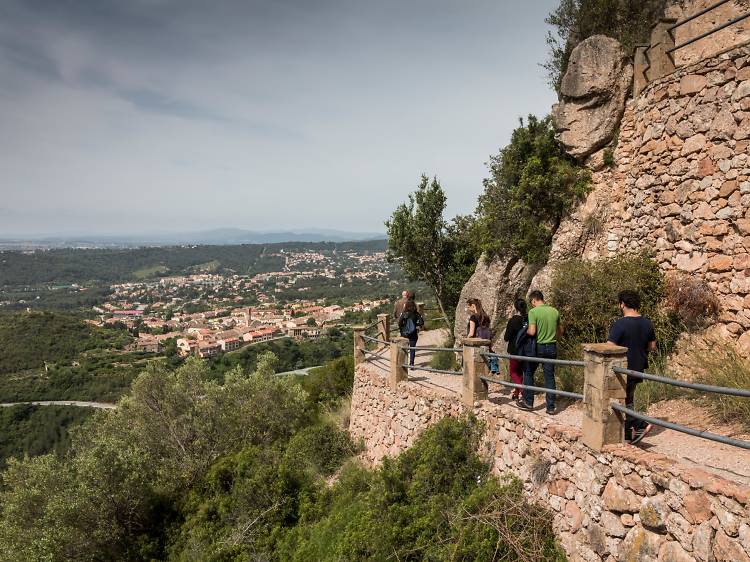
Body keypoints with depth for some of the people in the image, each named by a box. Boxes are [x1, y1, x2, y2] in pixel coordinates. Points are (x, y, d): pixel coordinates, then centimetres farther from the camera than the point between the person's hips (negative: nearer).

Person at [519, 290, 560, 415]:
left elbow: (532, 331, -21)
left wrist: (525, 330, 0)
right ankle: (551, 407, 10)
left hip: (538, 347, -4)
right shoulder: (555, 311, 3)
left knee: (528, 373, 13)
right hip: (552, 347, 4)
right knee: (550, 377, 8)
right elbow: (559, 330, 12)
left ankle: (528, 402, 17)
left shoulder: (533, 312, -13)